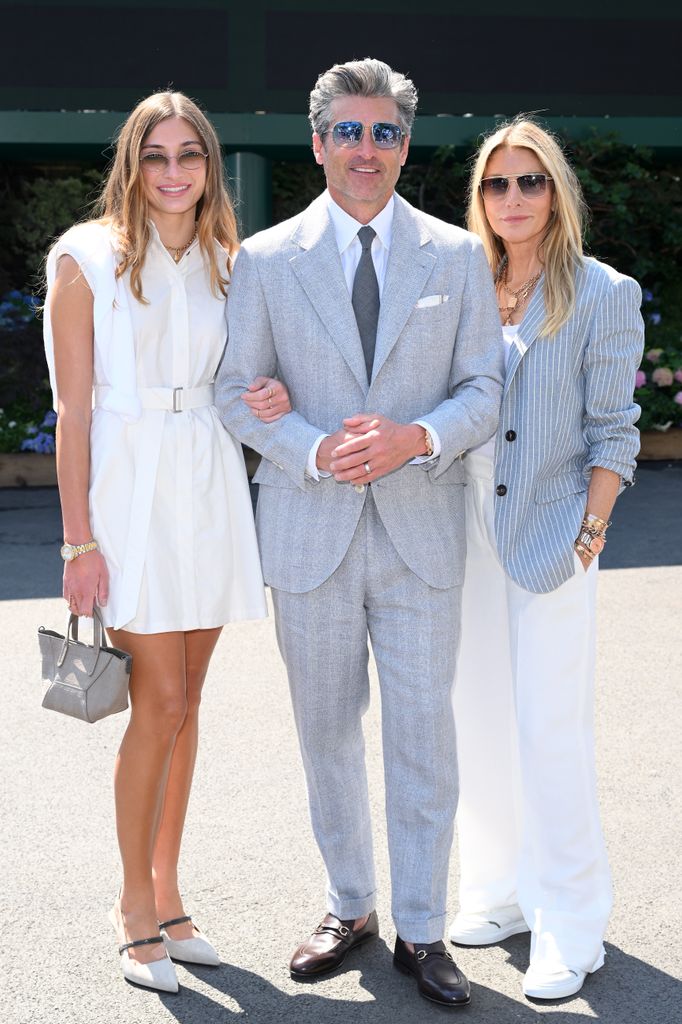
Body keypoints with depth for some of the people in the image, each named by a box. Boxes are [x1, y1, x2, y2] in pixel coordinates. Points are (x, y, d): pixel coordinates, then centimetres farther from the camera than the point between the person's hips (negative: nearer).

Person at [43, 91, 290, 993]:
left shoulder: (224, 264, 10)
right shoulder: (87, 258, -4)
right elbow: (72, 406, -7)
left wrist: (274, 396, -5)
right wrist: (79, 541, -11)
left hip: (209, 486, 5)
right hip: (130, 486, -5)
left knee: (183, 701, 9)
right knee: (160, 699, -7)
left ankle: (165, 895, 21)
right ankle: (137, 905, 10)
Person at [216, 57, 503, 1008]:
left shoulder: (458, 256, 4)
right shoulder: (266, 259, 2)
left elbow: (484, 388, 3)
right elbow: (236, 389, 2)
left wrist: (416, 438, -17)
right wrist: (316, 451, -15)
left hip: (422, 534, 0)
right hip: (311, 533, 0)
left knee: (424, 735, 3)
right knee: (327, 734, 11)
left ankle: (421, 930, 18)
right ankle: (350, 908, 30)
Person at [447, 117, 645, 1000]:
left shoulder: (603, 295, -2)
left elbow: (613, 431, -4)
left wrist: (589, 533, -11)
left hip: (551, 538, -5)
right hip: (469, 532, 5)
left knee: (551, 733, -5)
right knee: (481, 724, 11)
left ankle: (569, 927, 7)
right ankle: (502, 893, 27)